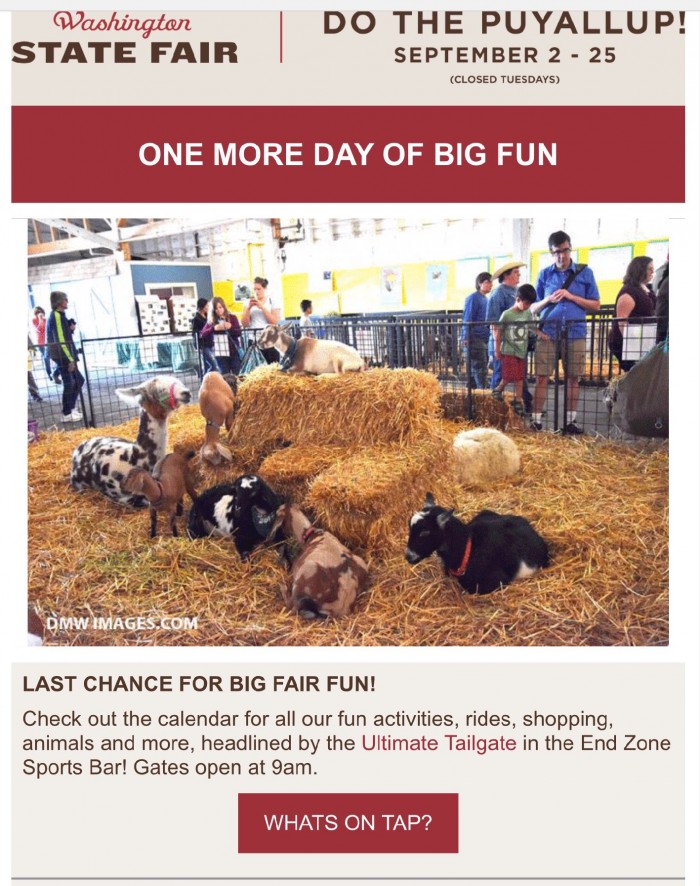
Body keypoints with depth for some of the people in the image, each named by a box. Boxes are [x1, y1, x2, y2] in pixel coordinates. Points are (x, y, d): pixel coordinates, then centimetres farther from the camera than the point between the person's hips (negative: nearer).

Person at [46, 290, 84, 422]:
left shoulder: (58, 315, 16)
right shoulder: (57, 316, -15)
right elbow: (60, 340, -21)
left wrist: (70, 328, 7)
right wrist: (70, 359, -20)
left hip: (64, 356, 10)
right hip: (63, 356, -10)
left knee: (79, 380, 15)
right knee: (69, 383, -3)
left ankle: (70, 408, 19)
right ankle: (66, 413, 5)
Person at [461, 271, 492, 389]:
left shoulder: (486, 299, 17)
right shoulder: (473, 298, -8)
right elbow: (467, 320, -12)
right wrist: (466, 339, -18)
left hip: (483, 339, 8)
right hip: (474, 339, -8)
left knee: (474, 372, 12)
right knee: (481, 371, -9)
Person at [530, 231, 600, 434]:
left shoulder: (585, 273, 7)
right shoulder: (544, 274, 10)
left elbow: (596, 306, 6)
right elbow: (533, 309, 13)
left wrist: (571, 296, -7)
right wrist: (547, 300, -8)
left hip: (575, 332, 0)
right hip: (548, 332, 0)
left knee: (573, 378, 4)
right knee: (542, 377, -5)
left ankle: (570, 422, 13)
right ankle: (536, 421, -2)